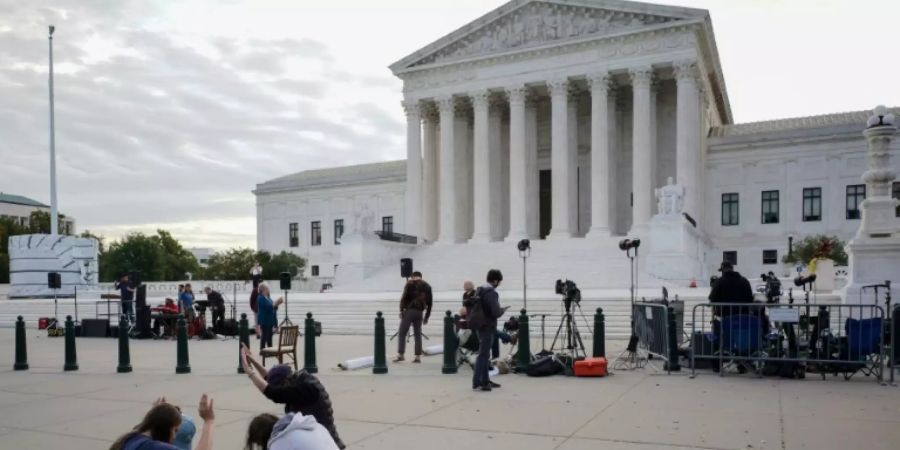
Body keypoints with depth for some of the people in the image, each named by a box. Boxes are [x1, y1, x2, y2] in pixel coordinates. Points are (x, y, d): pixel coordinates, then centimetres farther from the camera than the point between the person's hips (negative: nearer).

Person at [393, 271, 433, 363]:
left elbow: (404, 297, -8)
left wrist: (401, 310, -3)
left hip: (409, 310, -4)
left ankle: (400, 354, -5)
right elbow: (430, 302, 13)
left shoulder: (410, 283, 2)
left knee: (402, 333, 1)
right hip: (419, 312, 4)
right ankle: (418, 356, 5)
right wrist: (427, 316, 16)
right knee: (418, 334, 9)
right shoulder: (427, 286, 15)